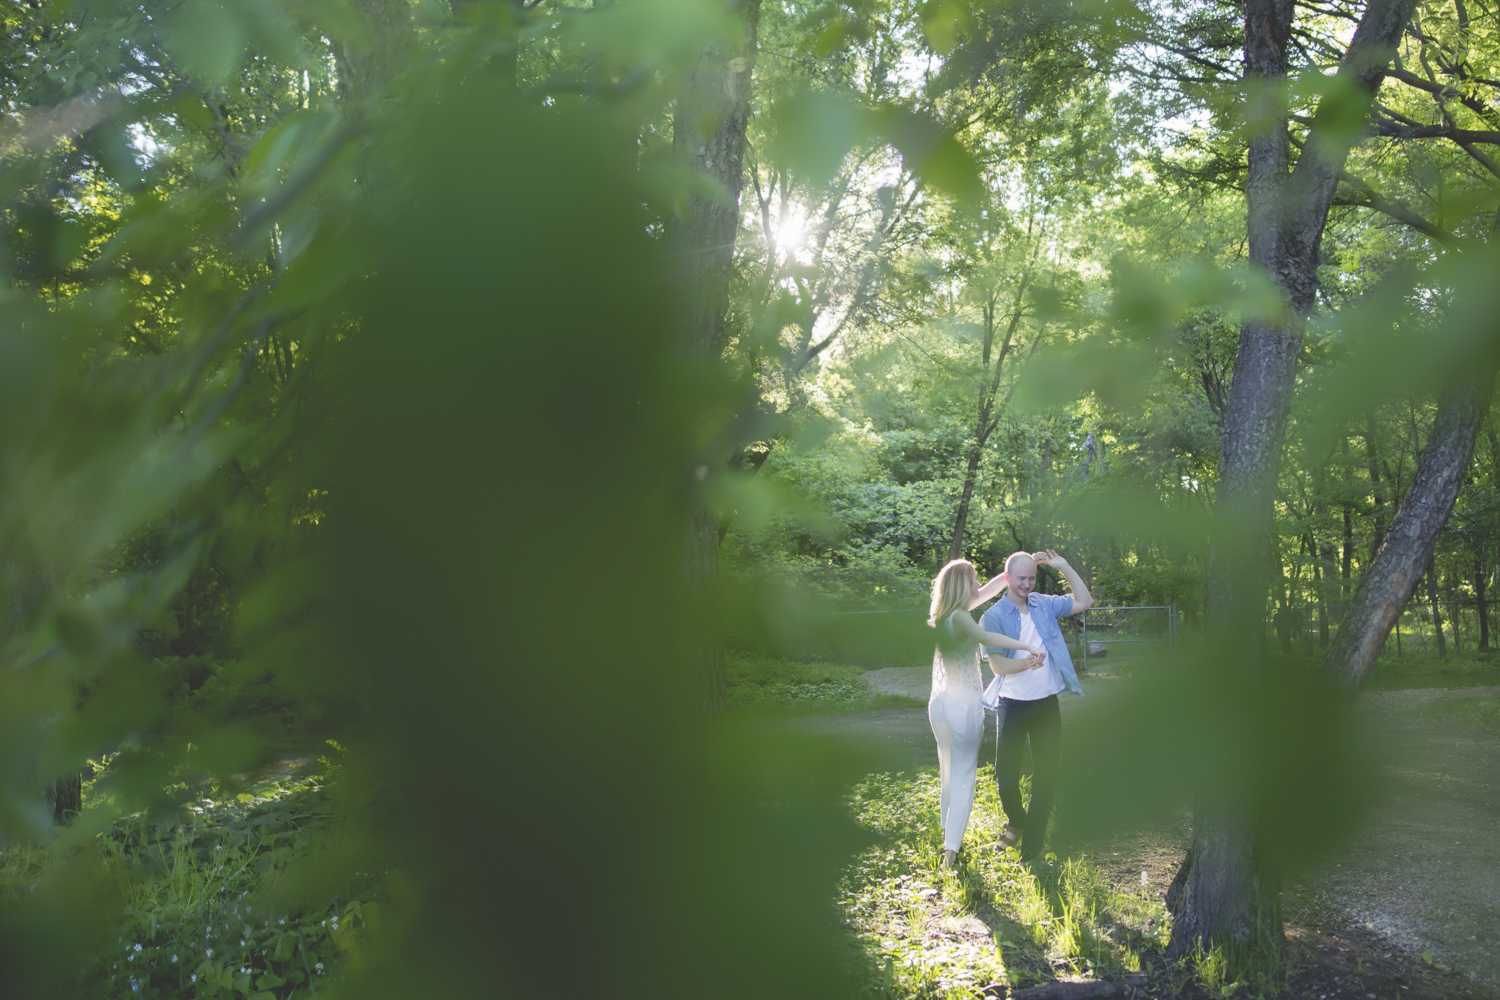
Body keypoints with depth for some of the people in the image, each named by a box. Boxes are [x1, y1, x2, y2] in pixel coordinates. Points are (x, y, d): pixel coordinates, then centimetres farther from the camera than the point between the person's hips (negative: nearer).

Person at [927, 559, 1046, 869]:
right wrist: (1028, 647, -39)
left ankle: (947, 833, 34)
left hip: (939, 703, 8)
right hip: (964, 705, -8)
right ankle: (951, 848, -3)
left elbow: (989, 589, 13)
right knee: (963, 778, -1)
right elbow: (983, 636, -40)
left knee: (947, 773, 21)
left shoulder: (944, 614, 6)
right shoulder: (959, 617, -18)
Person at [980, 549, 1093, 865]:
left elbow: (1085, 602, 6)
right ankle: (1016, 822, 34)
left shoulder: (1044, 604, 4)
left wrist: (1064, 567, -1)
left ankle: (1032, 844, 16)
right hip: (1013, 705, -3)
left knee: (1046, 774, 5)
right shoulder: (994, 617, -9)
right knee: (1006, 773, 3)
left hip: (1047, 703, 3)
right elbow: (997, 665, -15)